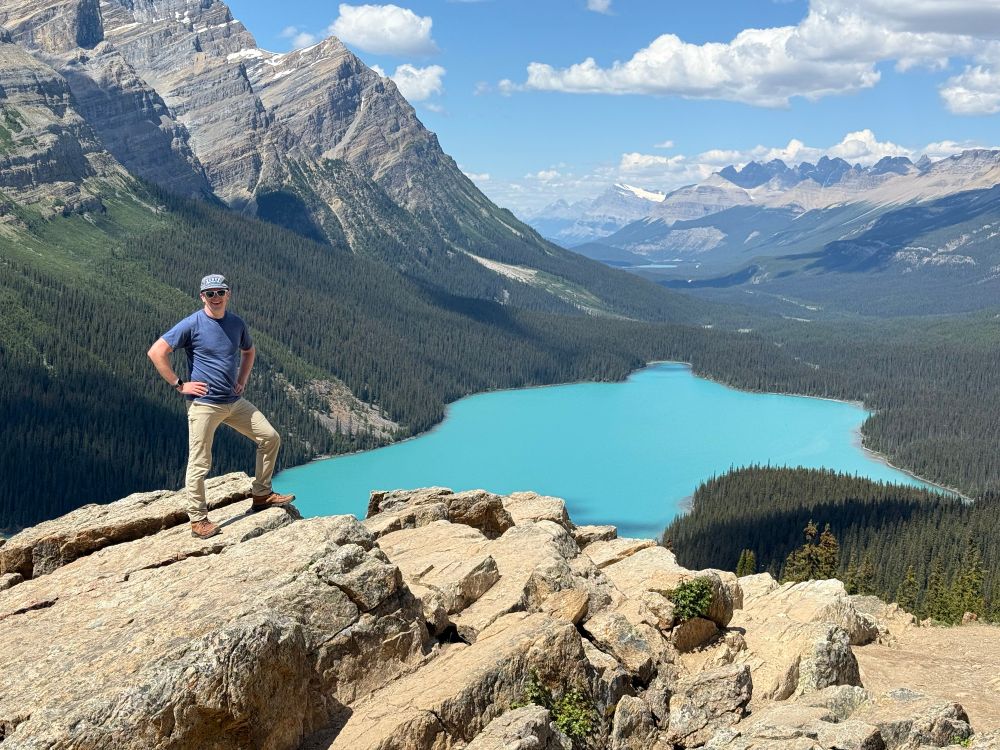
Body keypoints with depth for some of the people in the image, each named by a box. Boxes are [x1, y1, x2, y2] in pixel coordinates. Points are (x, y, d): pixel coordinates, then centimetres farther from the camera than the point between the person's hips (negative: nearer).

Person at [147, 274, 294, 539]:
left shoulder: (237, 324, 5)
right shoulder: (192, 324, -12)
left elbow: (249, 351, 26)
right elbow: (156, 352, -14)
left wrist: (243, 379, 12)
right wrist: (179, 384, -13)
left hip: (234, 401, 6)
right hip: (203, 404, -6)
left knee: (270, 438, 6)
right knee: (199, 464, -2)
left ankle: (261, 495, 20)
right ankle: (198, 520, 10)